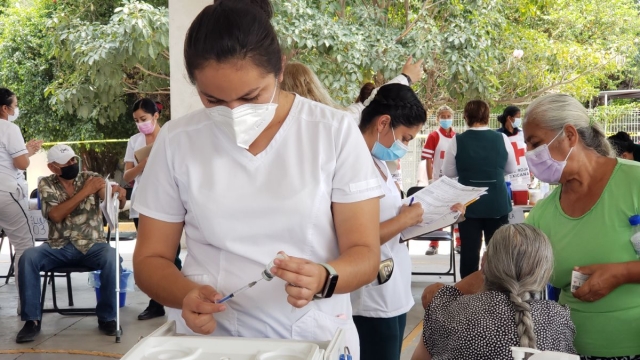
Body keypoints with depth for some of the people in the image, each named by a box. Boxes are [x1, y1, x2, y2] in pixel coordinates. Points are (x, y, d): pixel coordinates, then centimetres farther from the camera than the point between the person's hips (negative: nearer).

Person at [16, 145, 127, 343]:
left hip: (92, 245, -1)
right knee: (28, 257, -27)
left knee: (112, 258, -33)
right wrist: (85, 192, -21)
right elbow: (56, 215, -14)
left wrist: (120, 195, -36)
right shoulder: (46, 184, 2)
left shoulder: (91, 177, 2)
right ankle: (32, 320, -15)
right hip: (59, 246, 1)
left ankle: (107, 317, -15)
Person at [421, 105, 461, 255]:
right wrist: (430, 180, -11)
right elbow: (428, 160, -6)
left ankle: (459, 243, 17)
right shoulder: (433, 137, -3)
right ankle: (434, 244, 8)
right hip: (438, 181, -3)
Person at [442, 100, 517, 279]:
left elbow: (448, 172, 0)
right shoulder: (501, 139, -5)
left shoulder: (458, 140, -10)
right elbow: (512, 169, 9)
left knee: (469, 249, 5)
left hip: (468, 203, -1)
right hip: (497, 203, 1)